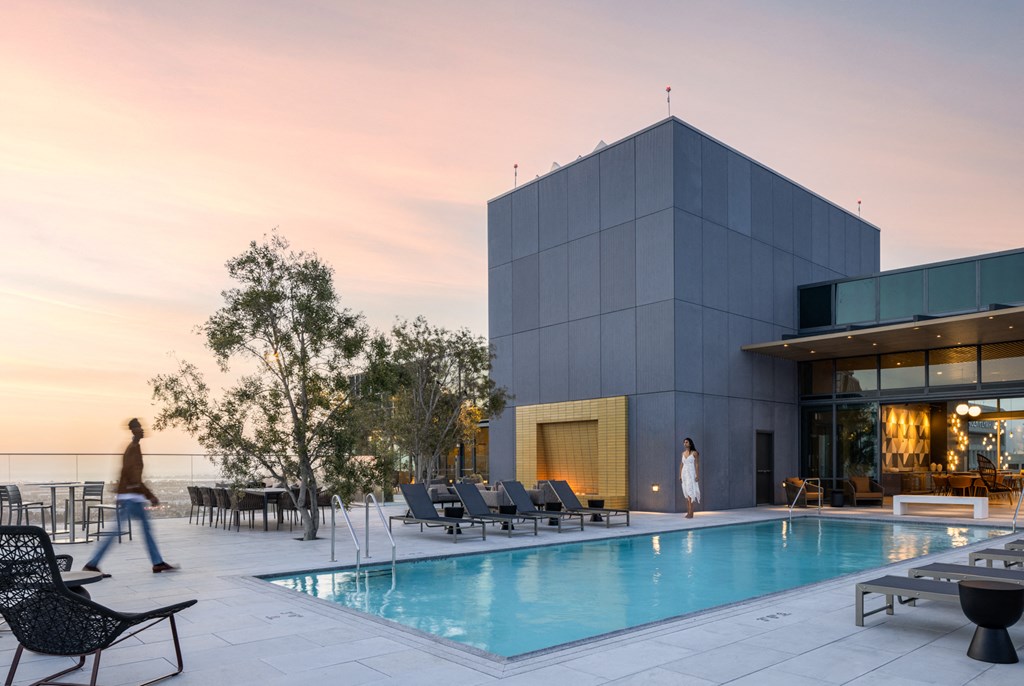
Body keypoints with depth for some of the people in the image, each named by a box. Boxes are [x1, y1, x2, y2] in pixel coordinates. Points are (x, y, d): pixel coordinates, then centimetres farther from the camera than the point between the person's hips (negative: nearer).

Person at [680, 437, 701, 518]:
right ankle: (688, 512, 6)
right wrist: (680, 475, 9)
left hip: (691, 474, -6)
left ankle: (691, 513, -14)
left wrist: (697, 475, -17)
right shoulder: (683, 453, 11)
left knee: (690, 493, -12)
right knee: (687, 493, 5)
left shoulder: (694, 453, -6)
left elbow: (697, 465, -10)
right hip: (684, 474, 6)